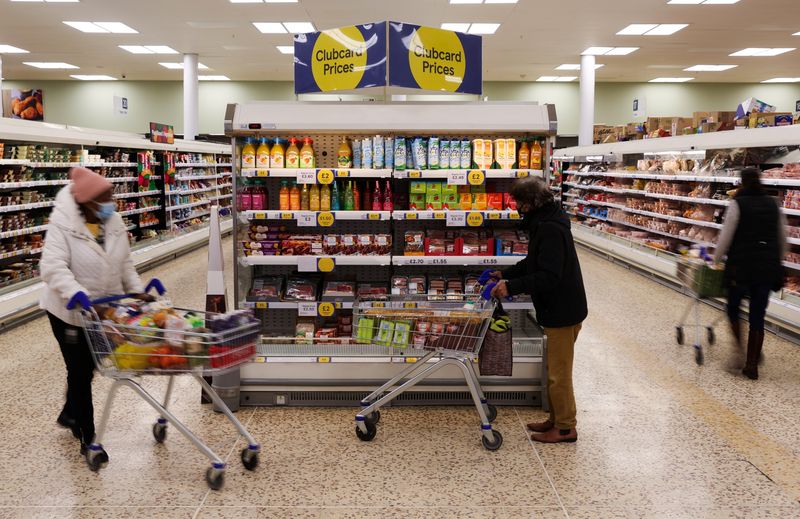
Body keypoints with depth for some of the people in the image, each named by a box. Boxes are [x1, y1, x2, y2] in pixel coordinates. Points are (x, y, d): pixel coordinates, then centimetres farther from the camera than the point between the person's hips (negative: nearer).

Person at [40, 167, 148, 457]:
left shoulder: (114, 221, 0)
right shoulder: (63, 224, -19)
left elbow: (124, 263, 8)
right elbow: (53, 267, -27)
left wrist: (136, 290, -3)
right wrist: (75, 293, -42)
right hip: (70, 311, -6)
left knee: (87, 367, 19)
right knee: (80, 371, 4)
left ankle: (69, 414, 45)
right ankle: (87, 436, 19)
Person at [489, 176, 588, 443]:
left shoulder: (550, 229, -24)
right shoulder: (545, 223, 10)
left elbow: (548, 276, -31)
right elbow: (533, 263, 21)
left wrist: (511, 287, -29)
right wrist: (506, 275, 14)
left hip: (562, 311, -11)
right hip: (558, 309, 11)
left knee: (558, 373, 2)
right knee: (555, 370, 20)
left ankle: (566, 427, 15)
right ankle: (556, 419, 32)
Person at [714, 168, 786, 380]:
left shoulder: (737, 203, -6)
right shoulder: (773, 204, 9)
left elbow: (726, 236, -7)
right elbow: (783, 239, 14)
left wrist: (716, 260, 6)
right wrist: (777, 263, 26)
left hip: (741, 265, -4)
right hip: (768, 267, 4)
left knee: (733, 309, 15)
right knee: (758, 316, 8)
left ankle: (739, 352, 1)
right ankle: (752, 365, 10)